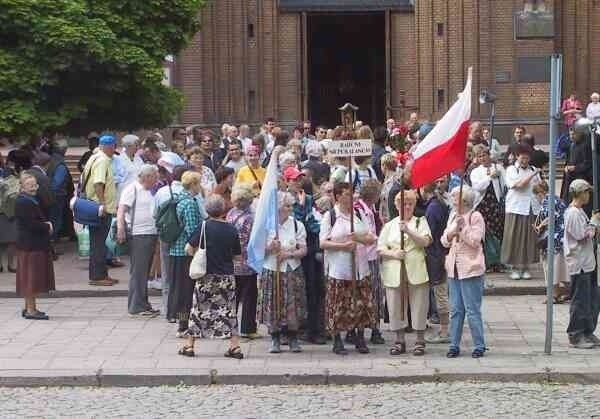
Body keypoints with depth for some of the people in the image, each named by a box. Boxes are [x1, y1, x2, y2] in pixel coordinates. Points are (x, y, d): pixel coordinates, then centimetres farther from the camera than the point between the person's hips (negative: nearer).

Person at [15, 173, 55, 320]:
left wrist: (46, 224, 0)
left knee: (34, 278, 14)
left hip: (37, 245, 10)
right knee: (31, 277, -5)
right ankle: (30, 310, 0)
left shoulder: (33, 200, 16)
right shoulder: (23, 203, -16)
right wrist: (47, 226, -9)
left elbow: (40, 218, 21)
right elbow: (31, 224, -22)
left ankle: (30, 308, 22)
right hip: (30, 245, -10)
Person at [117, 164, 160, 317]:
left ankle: (143, 304, 18)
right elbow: (121, 210, -15)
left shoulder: (149, 191, 19)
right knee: (138, 272, -7)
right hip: (138, 235, -9)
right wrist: (120, 228, -28)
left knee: (145, 272, 12)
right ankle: (136, 306, -4)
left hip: (151, 234, 9)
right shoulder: (132, 189, -7)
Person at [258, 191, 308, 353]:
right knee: (273, 305, 1)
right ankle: (275, 340, 13)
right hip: (271, 271, -1)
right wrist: (270, 248, -17)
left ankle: (293, 339, 14)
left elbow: (303, 249, 0)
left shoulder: (297, 225, 3)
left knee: (293, 305, 1)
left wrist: (290, 254, -16)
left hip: (292, 271, 1)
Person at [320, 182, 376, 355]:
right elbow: (323, 243, -8)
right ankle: (337, 342, 10)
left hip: (359, 268, 4)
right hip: (338, 269, -4)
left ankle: (360, 339, 18)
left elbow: (371, 238, 7)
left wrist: (359, 238, -12)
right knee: (338, 307, -1)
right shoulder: (330, 216, -2)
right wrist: (343, 245, -19)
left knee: (362, 303, 5)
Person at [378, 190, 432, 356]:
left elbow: (425, 241, -8)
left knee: (419, 306, -1)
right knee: (396, 307, 3)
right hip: (394, 272, 2)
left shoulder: (421, 222, 10)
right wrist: (393, 253, -11)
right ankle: (399, 341, 14)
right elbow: (380, 248, 8)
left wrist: (408, 231, -20)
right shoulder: (390, 225, 15)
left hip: (417, 272, -2)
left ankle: (420, 341, 10)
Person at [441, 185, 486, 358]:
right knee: (455, 310, 9)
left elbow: (475, 241, -14)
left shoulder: (476, 217, -6)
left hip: (471, 270, -7)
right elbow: (444, 241, 11)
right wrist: (452, 232, -8)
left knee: (472, 310, -4)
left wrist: (462, 228, -18)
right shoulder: (453, 216, 15)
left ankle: (479, 346, 3)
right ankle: (454, 345, 14)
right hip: (454, 269, 7)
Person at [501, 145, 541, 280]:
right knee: (514, 238, -3)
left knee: (529, 238, 2)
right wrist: (532, 175, -11)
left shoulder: (533, 170, 15)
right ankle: (515, 268, 5)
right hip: (516, 208, -3)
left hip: (532, 208, 4)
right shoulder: (511, 170, 3)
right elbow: (518, 184, -11)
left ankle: (526, 268, 9)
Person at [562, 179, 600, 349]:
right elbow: (581, 236, -19)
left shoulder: (580, 212, 16)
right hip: (579, 264, -10)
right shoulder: (573, 213, -15)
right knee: (580, 301, -4)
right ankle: (575, 336, 4)